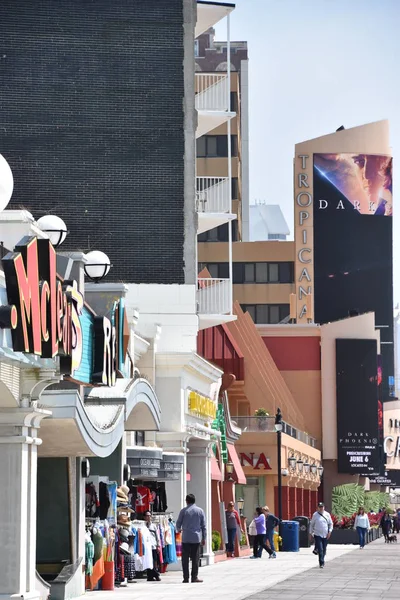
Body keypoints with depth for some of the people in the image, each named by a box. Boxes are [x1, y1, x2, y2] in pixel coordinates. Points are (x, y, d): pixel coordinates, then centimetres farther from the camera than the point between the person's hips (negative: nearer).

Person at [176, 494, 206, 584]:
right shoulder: (200, 511, 3)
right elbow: (203, 526, 4)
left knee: (185, 558, 3)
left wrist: (179, 530, 29)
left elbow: (178, 524, 6)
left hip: (186, 538, -1)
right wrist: (204, 538, 11)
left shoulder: (184, 511, -1)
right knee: (195, 558, 5)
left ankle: (186, 578, 2)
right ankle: (194, 577, 4)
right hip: (196, 538, 1)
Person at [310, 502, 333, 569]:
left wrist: (329, 531, -2)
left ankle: (322, 560, 30)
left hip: (325, 535, 3)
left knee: (324, 550, 11)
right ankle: (321, 563, -12)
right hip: (317, 535, -3)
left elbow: (330, 524, 10)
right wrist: (311, 533, 6)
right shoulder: (315, 515, 0)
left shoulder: (327, 514, 5)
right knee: (320, 549, -12)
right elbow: (312, 524, 8)